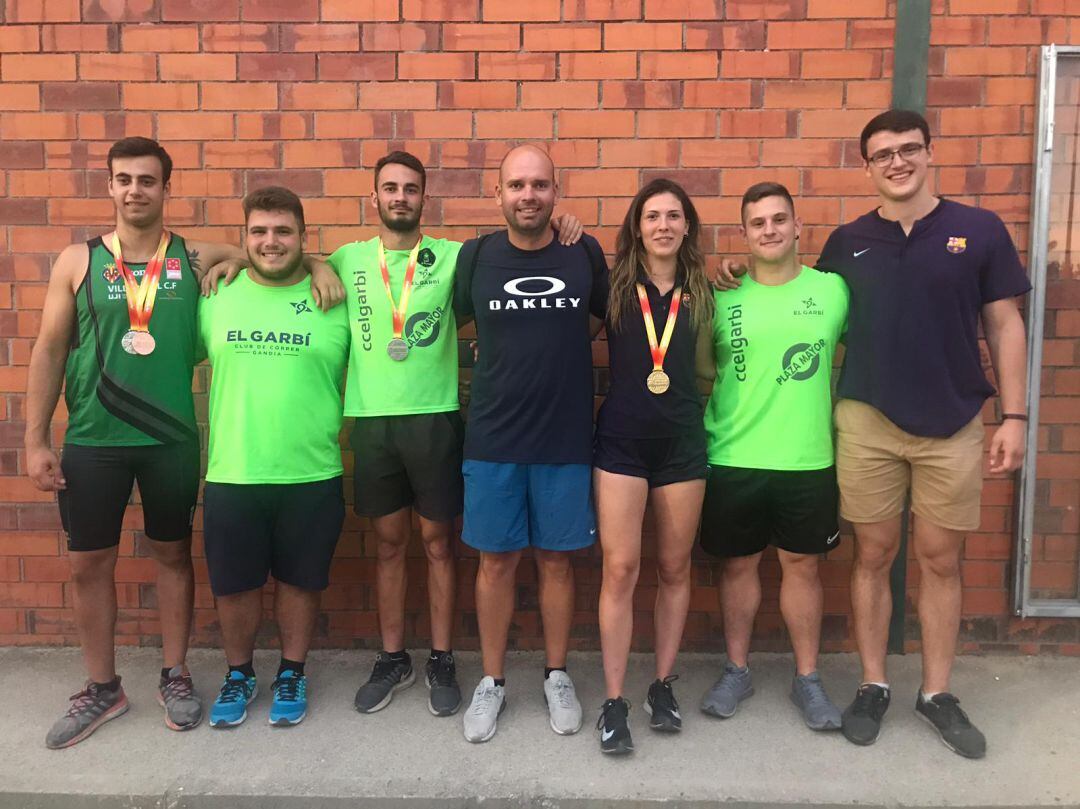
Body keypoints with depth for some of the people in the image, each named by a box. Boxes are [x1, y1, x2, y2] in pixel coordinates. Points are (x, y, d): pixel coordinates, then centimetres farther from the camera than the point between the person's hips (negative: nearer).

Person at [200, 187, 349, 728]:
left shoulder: (334, 301, -3)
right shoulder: (216, 297, 2)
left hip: (312, 476, -1)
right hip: (231, 475, 1)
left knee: (299, 581, 14)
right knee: (234, 585, 13)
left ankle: (292, 673, 36)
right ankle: (238, 674, 37)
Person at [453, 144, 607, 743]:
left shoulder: (586, 254, 0)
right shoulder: (475, 256, -1)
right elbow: (456, 320, 13)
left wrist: (554, 350, 3)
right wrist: (513, 356, 6)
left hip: (566, 439, 0)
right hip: (492, 439, 0)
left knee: (556, 558, 11)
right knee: (496, 560, 9)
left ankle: (556, 677, 30)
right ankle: (492, 682, 27)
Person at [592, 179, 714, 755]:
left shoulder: (701, 292, 7)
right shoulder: (613, 287, 1)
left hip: (682, 443, 3)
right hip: (620, 441, -2)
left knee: (674, 569, 10)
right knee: (620, 569, -4)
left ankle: (663, 687, 26)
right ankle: (614, 702, 8)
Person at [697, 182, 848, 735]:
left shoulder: (833, 289, 0)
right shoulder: (723, 297, 1)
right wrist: (737, 379, -5)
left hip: (808, 461, 0)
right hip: (732, 460, 1)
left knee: (801, 565, 11)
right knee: (738, 564, 12)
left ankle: (807, 678, 28)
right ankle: (736, 671, 30)